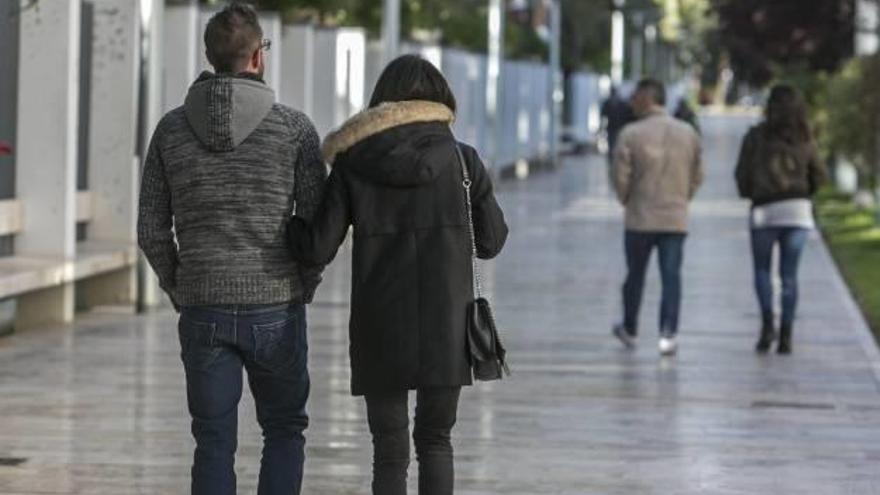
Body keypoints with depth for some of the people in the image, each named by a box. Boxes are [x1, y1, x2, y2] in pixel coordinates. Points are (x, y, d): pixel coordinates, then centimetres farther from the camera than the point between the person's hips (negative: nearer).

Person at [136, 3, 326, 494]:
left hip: (204, 311, 2)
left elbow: (152, 231, 2)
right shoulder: (294, 127, -6)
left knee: (214, 445, 8)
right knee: (284, 431, 16)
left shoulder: (172, 128, 1)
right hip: (276, 310, -2)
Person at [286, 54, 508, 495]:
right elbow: (491, 241, 6)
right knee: (434, 440, 16)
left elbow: (317, 249, -5)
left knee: (390, 451, 9)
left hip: (379, 331, 0)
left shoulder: (352, 165, -2)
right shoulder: (461, 161, -1)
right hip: (445, 329, 0)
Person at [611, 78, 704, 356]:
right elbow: (697, 176, 6)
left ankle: (629, 330, 29)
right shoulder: (688, 134, 1)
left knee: (635, 274, 14)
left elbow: (621, 177, -8)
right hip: (676, 218, 2)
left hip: (640, 219, -2)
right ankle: (668, 335, -9)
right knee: (671, 277, 1)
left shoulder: (631, 134, -10)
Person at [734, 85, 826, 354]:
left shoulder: (756, 136, -4)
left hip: (765, 209, -2)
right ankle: (786, 335, 2)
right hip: (799, 210, 2)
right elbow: (819, 174, 10)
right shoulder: (804, 138, 5)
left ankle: (768, 322, -9)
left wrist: (748, 192, 16)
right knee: (789, 274, 6)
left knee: (762, 270, 11)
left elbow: (743, 173, -4)